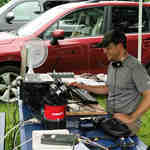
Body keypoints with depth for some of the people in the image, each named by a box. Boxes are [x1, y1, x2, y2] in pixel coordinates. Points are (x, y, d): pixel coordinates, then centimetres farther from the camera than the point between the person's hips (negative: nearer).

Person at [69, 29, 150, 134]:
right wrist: (83, 87, 19)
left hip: (126, 124, -7)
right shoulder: (112, 65, 12)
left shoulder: (135, 67, -15)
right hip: (110, 118, 7)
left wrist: (131, 118, -19)